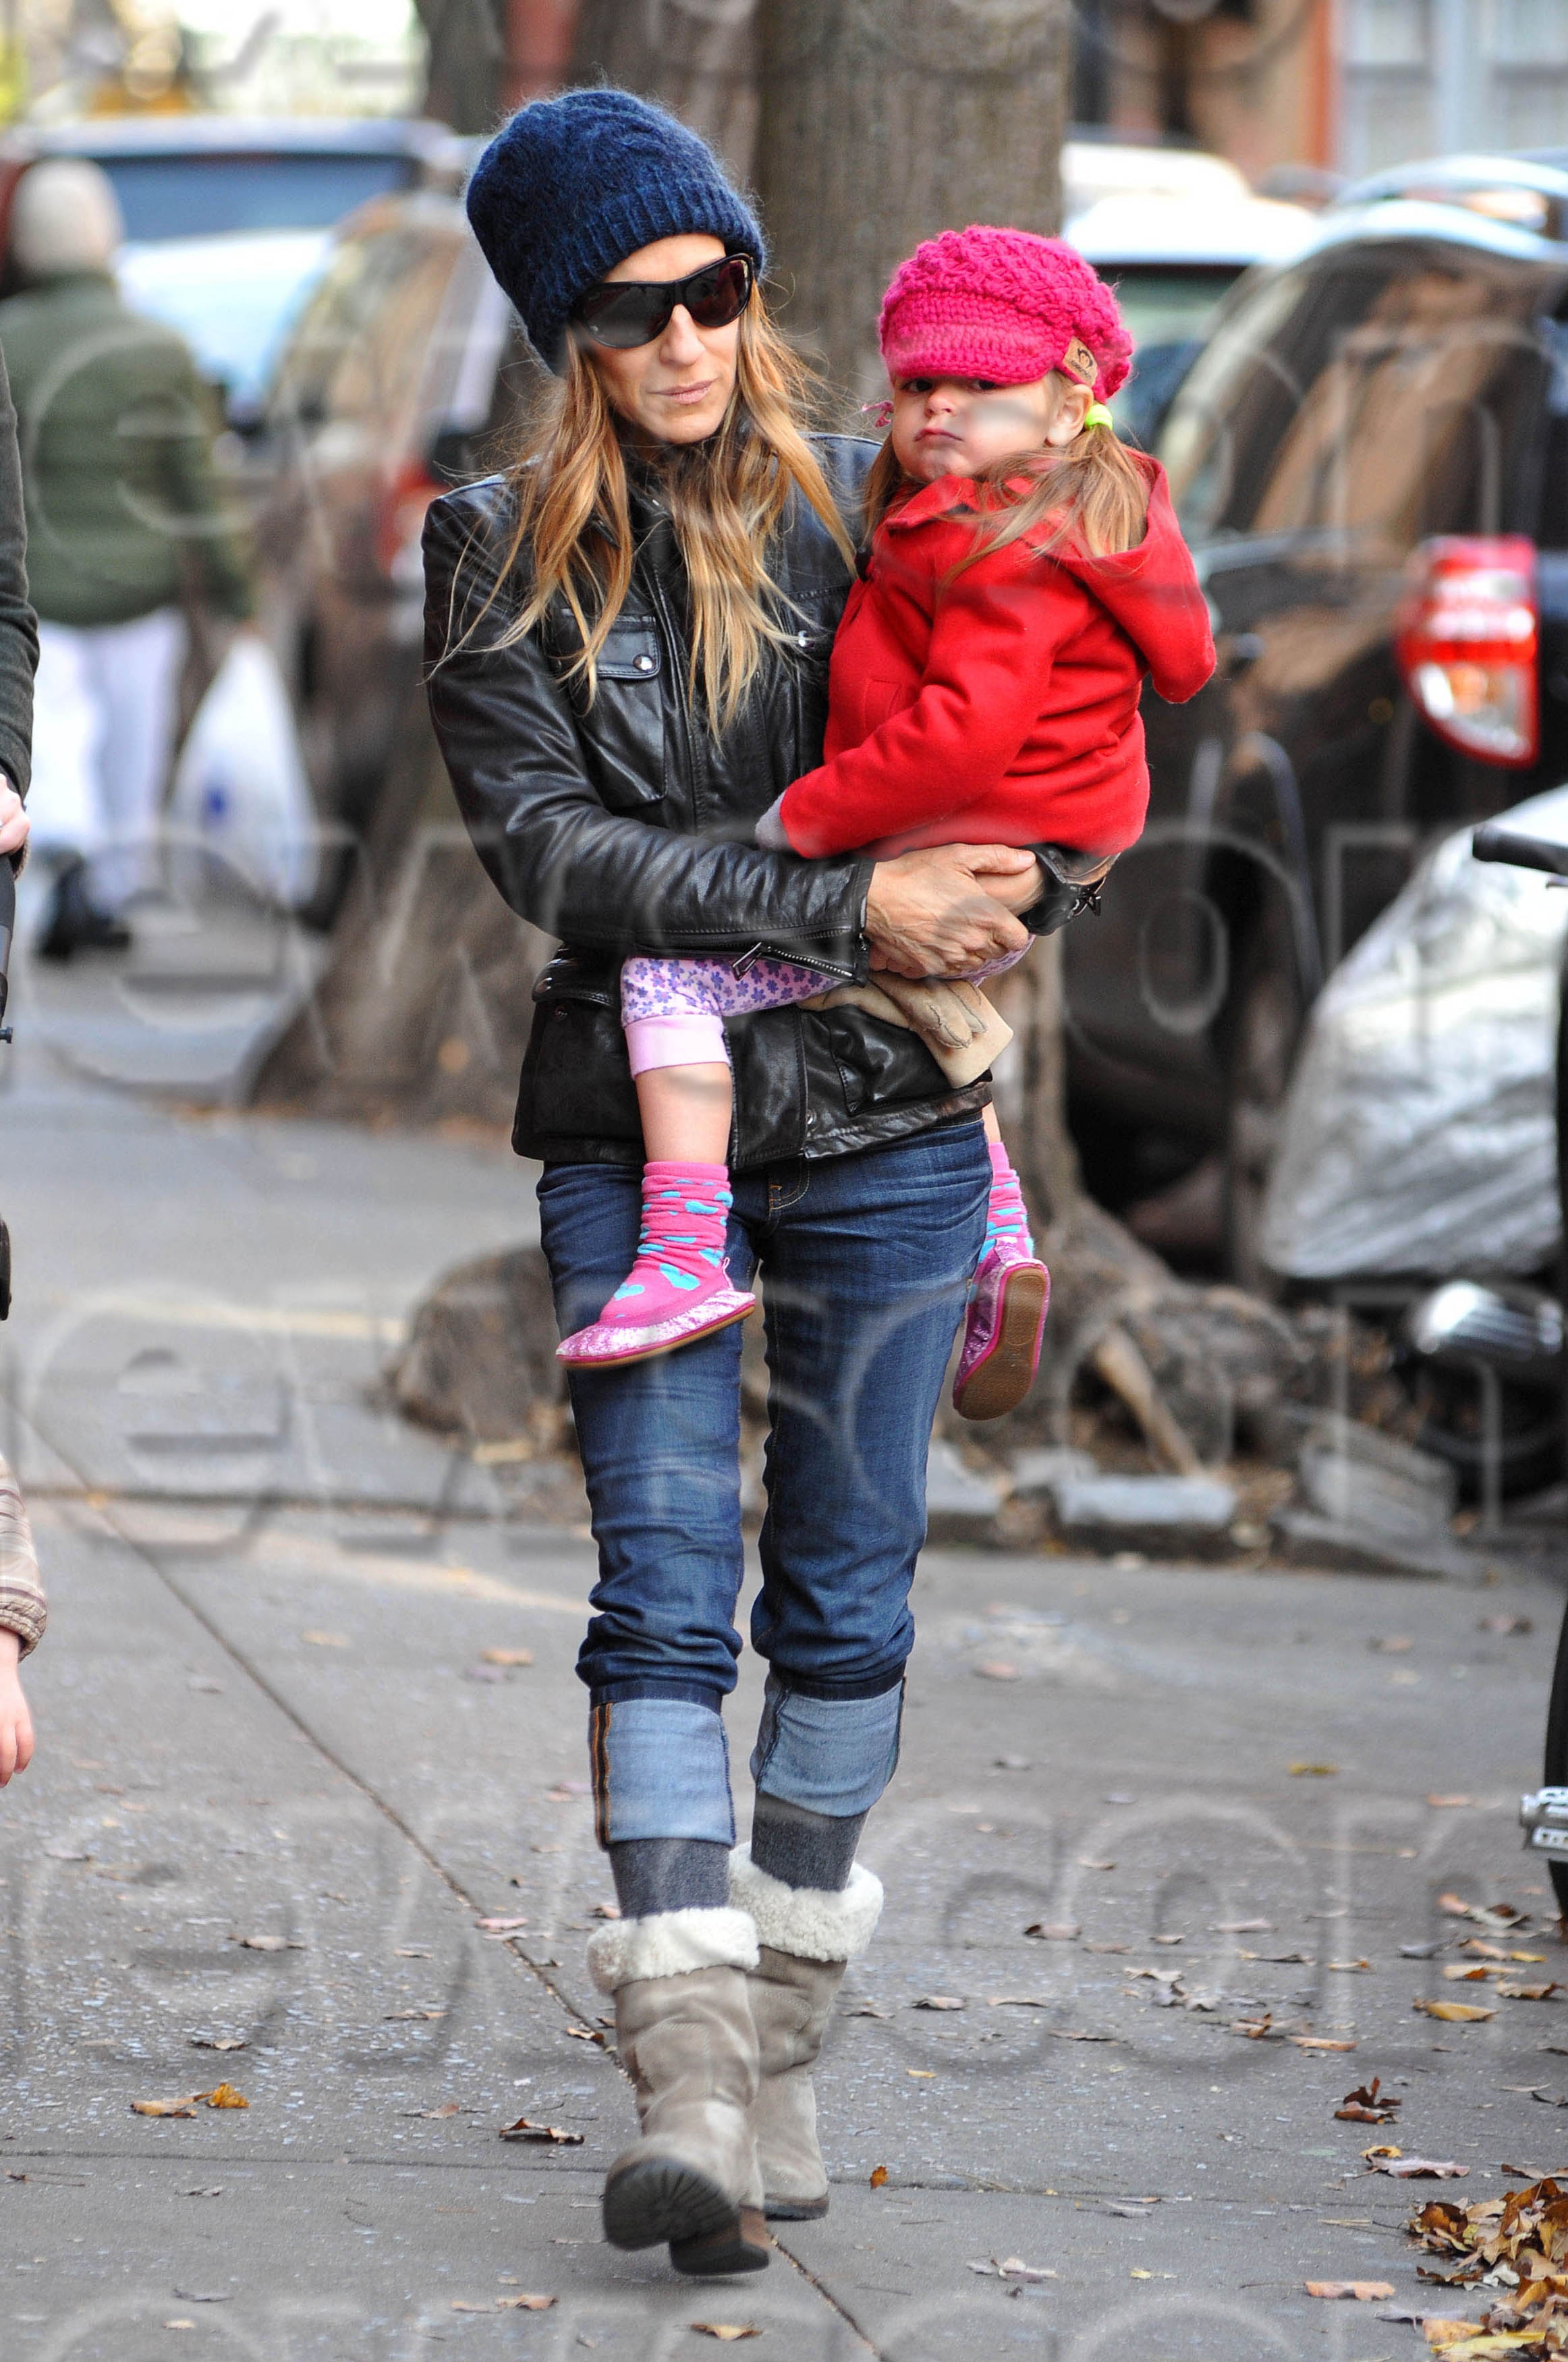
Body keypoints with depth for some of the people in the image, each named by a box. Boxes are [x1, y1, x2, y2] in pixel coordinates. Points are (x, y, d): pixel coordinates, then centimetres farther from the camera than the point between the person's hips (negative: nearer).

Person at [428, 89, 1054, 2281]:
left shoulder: (869, 510, 4)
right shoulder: (500, 557, -1)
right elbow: (550, 848, -11)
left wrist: (963, 910, -7)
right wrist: (846, 911, -19)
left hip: (881, 1126, 2)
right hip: (638, 1131, -2)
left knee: (843, 1596, 6)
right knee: (665, 1593, -10)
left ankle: (785, 2051, 18)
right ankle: (687, 2080, -16)